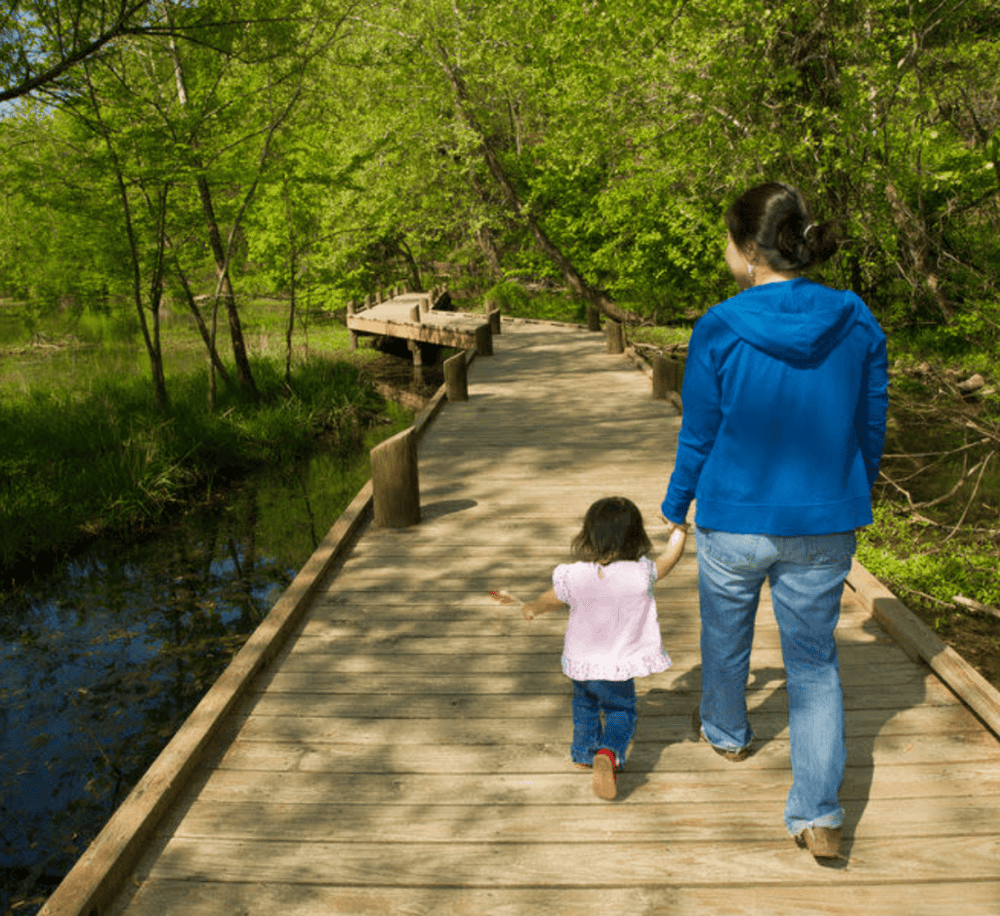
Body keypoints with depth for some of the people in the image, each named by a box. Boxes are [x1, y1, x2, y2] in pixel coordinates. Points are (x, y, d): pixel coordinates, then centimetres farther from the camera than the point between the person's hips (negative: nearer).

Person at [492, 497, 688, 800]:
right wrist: (679, 532, 14)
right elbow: (668, 560, -3)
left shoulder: (573, 577, -19)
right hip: (619, 667, -2)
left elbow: (549, 601, -1)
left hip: (581, 663, 2)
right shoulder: (642, 574, -23)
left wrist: (529, 608, 21)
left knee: (585, 706, 28)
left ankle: (584, 752, 47)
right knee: (621, 712, 16)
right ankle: (609, 753, -11)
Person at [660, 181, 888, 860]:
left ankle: (726, 731, 50)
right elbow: (871, 429, 3)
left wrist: (674, 512, 6)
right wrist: (853, 504, 18)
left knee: (726, 635, 24)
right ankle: (819, 815, 13)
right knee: (814, 660, 15)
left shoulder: (719, 329, -15)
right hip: (823, 526, 3)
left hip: (734, 520, -2)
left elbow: (698, 438, -9)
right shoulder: (857, 323, -6)